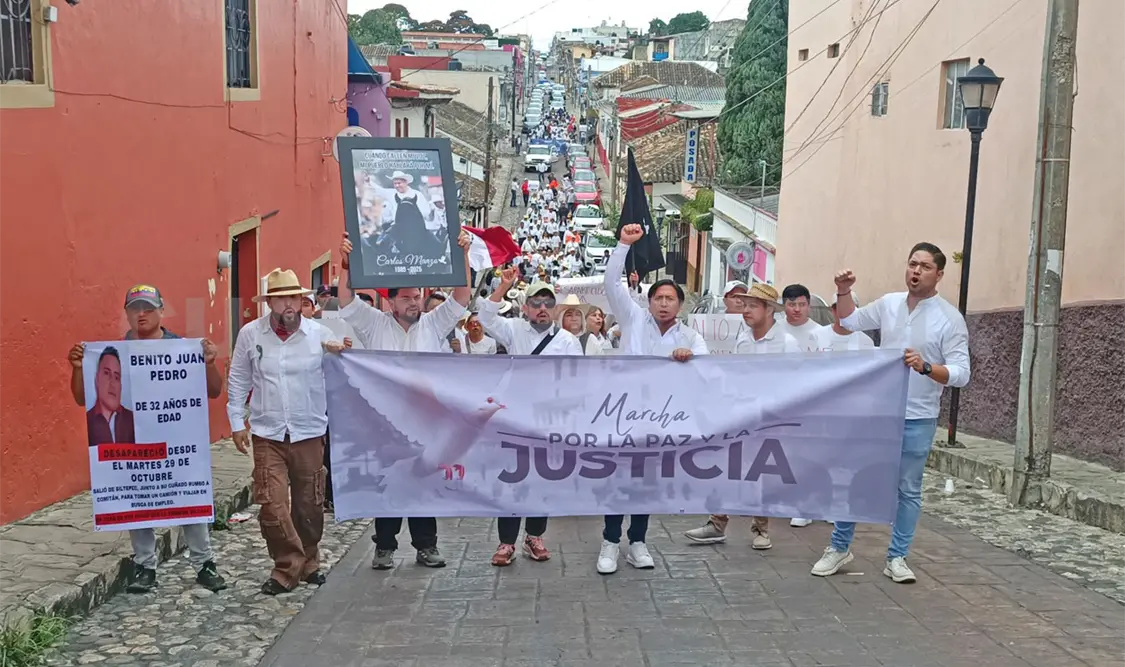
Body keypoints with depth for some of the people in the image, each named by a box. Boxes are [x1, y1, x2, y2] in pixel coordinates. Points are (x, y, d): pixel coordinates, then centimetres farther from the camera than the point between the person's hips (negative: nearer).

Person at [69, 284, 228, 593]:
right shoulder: (114, 352, 1)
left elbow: (214, 392, -1)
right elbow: (83, 398, 5)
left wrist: (209, 362, -18)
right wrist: (78, 368, -12)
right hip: (132, 441, 1)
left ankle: (204, 564, 15)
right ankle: (144, 566, 22)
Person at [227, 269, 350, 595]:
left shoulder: (320, 334, -2)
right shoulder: (250, 334, 1)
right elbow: (238, 382, 9)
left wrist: (341, 357, -19)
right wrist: (237, 422, 6)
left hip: (310, 433, 1)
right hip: (267, 434, 0)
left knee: (309, 505, 10)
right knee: (272, 505, -8)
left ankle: (308, 564, 30)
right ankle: (287, 567, 8)